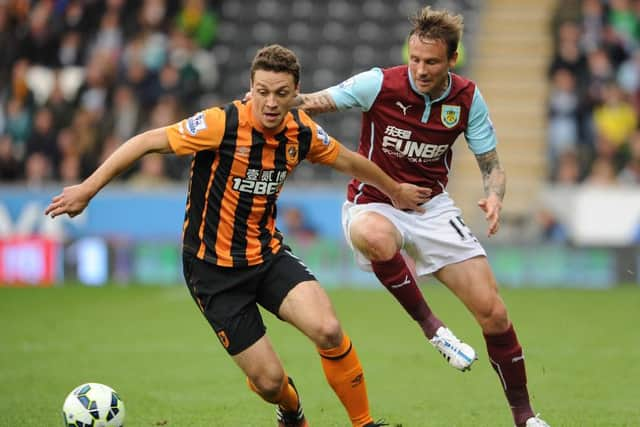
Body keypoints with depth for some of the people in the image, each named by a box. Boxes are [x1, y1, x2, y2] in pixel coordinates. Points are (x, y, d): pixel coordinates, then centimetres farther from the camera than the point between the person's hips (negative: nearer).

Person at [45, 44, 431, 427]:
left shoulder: (302, 131, -5)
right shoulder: (223, 124, -21)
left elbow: (349, 161, 15)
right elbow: (147, 142, -16)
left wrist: (396, 191, 30)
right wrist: (87, 190, -18)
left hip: (268, 254, 4)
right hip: (214, 267, -4)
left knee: (329, 330, -23)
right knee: (269, 380, -5)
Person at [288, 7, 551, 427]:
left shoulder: (467, 98, -6)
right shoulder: (380, 84, -16)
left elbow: (492, 165, 0)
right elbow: (311, 103, -12)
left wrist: (494, 196, -23)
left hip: (432, 207, 3)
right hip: (374, 205, -3)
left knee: (492, 310, -5)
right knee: (372, 234, -43)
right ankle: (429, 323, -24)